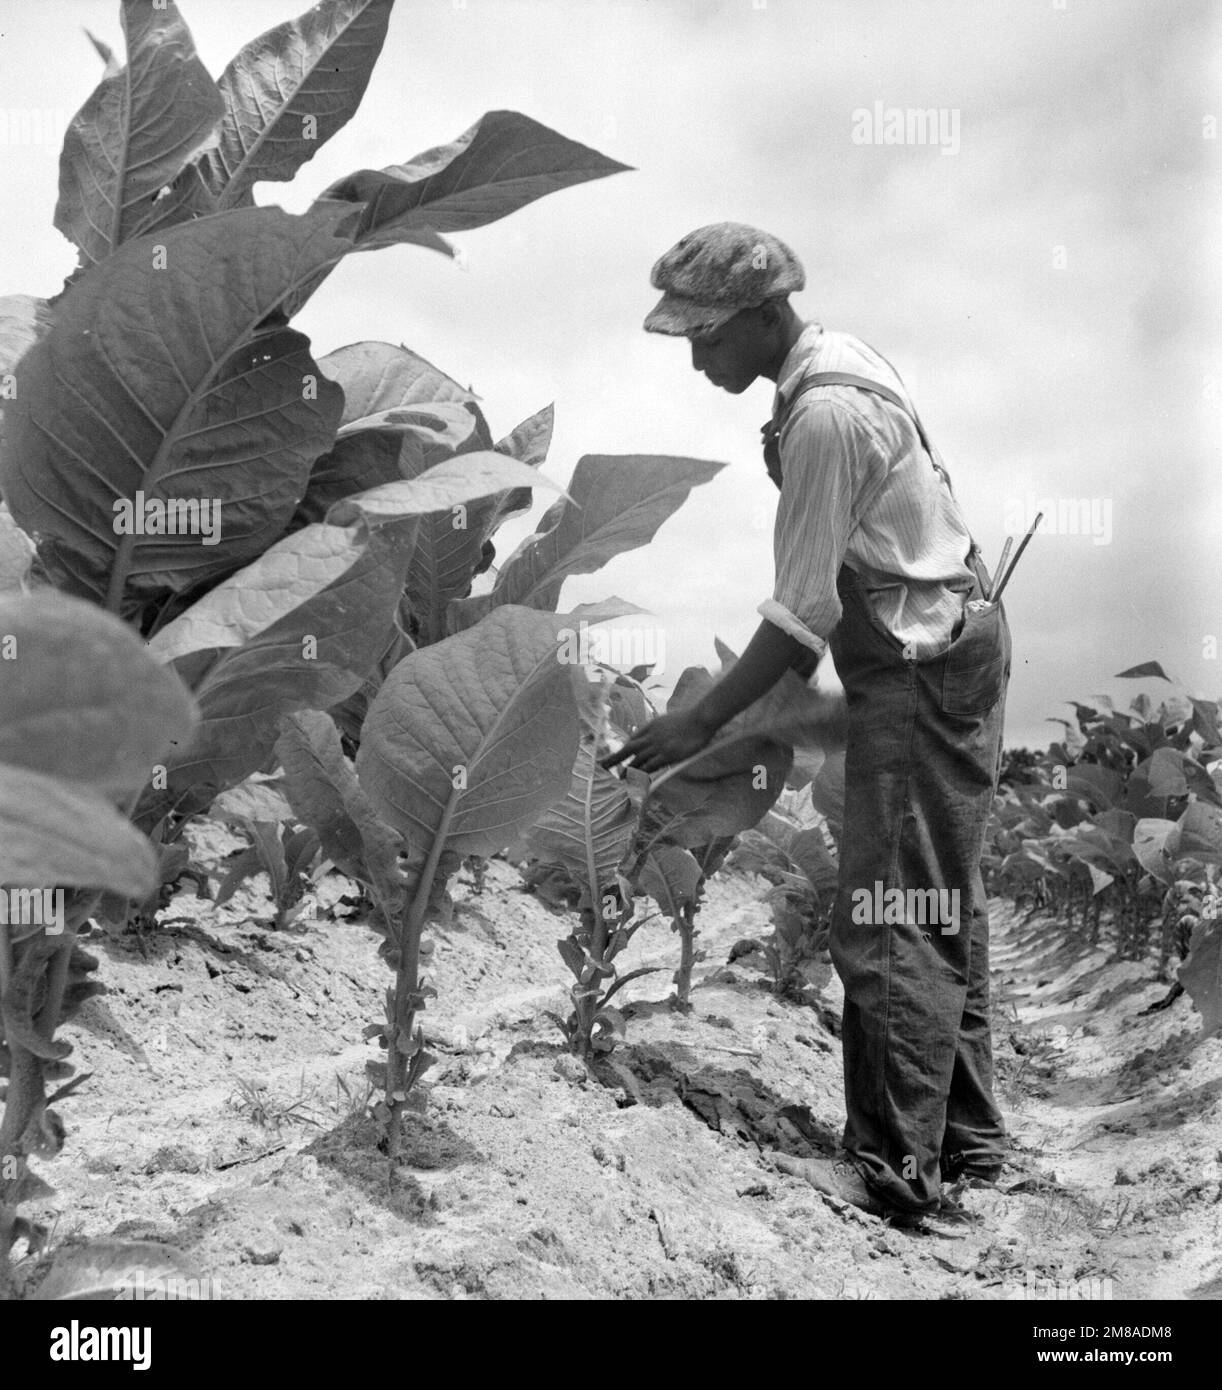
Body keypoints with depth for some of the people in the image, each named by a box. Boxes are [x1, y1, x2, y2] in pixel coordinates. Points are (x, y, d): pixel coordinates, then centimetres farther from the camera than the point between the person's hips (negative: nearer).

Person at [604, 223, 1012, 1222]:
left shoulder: (825, 415, -21)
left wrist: (701, 722, -16)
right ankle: (965, 1143, 26)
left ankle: (896, 1168, 0)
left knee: (890, 922, -7)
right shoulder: (839, 357, 10)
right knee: (943, 907, 15)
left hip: (922, 670, -11)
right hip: (950, 647, 11)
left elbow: (805, 612, -20)